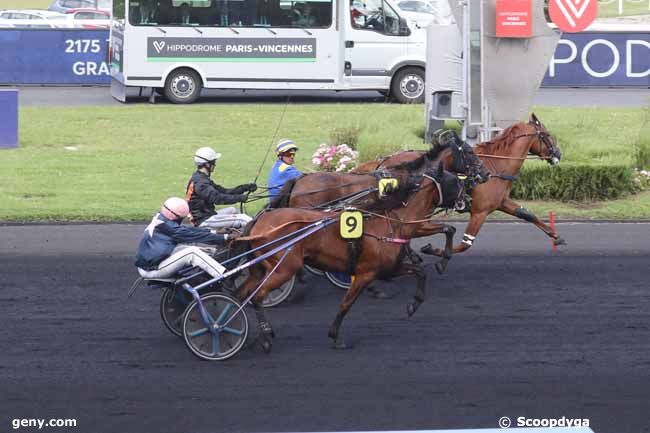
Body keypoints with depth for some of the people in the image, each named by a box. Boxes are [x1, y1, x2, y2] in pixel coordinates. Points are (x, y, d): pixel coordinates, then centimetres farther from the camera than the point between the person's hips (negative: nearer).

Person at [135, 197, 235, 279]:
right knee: (192, 252, -18)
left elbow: (189, 230, 9)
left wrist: (213, 231, 3)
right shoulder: (166, 226, -21)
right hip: (151, 270, -10)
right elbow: (192, 235, -20)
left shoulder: (159, 219, 8)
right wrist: (225, 237, -19)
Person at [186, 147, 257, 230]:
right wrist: (239, 198, -30)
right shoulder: (200, 182, -18)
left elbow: (223, 191, 14)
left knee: (232, 210, 28)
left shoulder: (199, 178, 16)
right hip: (204, 221, -11)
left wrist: (245, 188, 7)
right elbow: (217, 198, -30)